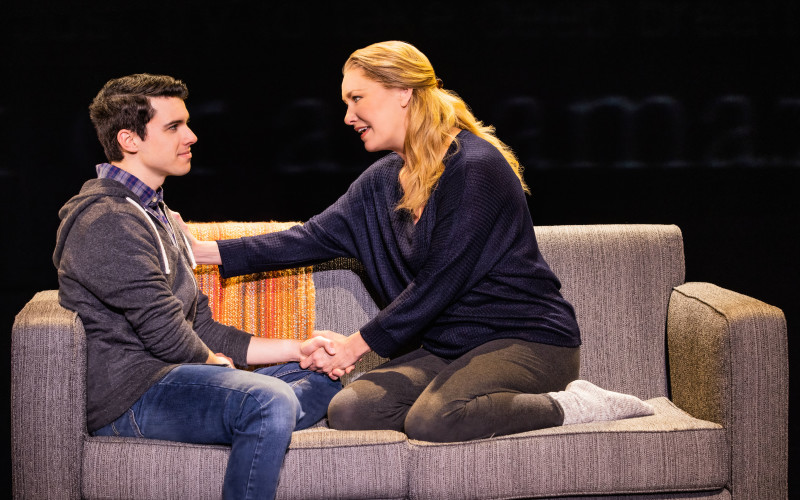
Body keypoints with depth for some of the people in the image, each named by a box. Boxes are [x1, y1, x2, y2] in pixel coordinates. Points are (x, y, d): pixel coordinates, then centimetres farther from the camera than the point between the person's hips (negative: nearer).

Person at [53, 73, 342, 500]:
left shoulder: (153, 214, 22)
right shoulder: (107, 221, -12)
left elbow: (200, 328, 19)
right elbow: (165, 332, -19)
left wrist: (296, 349, 9)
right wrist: (214, 362, 2)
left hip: (166, 378, 11)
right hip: (126, 396, -10)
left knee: (322, 382, 11)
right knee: (270, 399, -33)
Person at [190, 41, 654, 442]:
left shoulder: (473, 165, -16)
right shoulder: (381, 182, 11)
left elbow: (440, 282, -18)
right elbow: (313, 238, 11)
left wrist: (360, 343, -11)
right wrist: (209, 251, 4)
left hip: (526, 337, -8)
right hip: (448, 346, 8)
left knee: (430, 420, -34)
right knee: (346, 411, -15)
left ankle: (572, 405, -11)